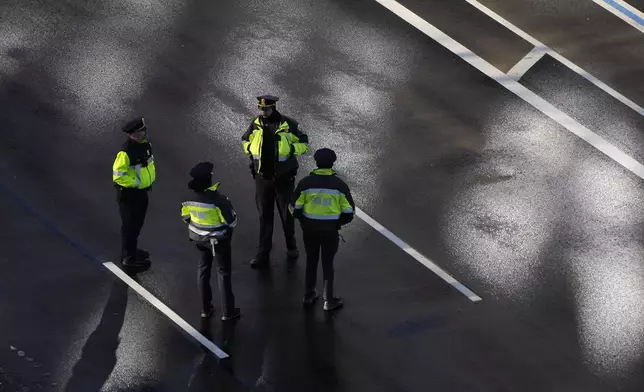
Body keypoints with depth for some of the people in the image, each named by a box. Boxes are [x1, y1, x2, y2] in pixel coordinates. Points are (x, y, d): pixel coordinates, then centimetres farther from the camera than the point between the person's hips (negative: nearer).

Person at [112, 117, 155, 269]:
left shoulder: (146, 144, -4)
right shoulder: (126, 152, -31)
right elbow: (118, 176, -28)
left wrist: (151, 177, 7)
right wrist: (137, 182, -22)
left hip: (142, 191, 9)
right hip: (129, 193, -9)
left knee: (138, 222, 24)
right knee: (130, 225, 6)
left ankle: (132, 249, 43)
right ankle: (129, 257, 19)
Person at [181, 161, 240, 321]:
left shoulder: (190, 198, -14)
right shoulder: (217, 199, -31)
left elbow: (186, 217, 3)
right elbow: (231, 221, -21)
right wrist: (227, 205, -1)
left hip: (199, 238, 5)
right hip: (218, 240, -5)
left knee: (203, 269, 22)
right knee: (223, 273, 11)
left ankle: (205, 308, 29)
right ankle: (228, 311, 20)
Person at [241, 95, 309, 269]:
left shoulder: (288, 124, -12)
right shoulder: (256, 124, -3)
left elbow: (304, 144, -4)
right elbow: (245, 141, 14)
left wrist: (290, 150, -22)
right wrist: (251, 150, -7)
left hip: (284, 177, -2)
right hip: (262, 177, 2)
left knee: (287, 214, 12)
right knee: (264, 215, 9)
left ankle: (291, 246, 32)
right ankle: (263, 253, 16)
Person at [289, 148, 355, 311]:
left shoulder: (305, 183, -9)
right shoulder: (339, 185, -9)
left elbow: (294, 208, -6)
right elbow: (348, 212, -6)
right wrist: (338, 223, 13)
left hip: (309, 229, 1)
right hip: (330, 230, -1)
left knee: (311, 261, 19)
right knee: (327, 263, 11)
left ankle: (309, 295, 29)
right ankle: (329, 300, 16)